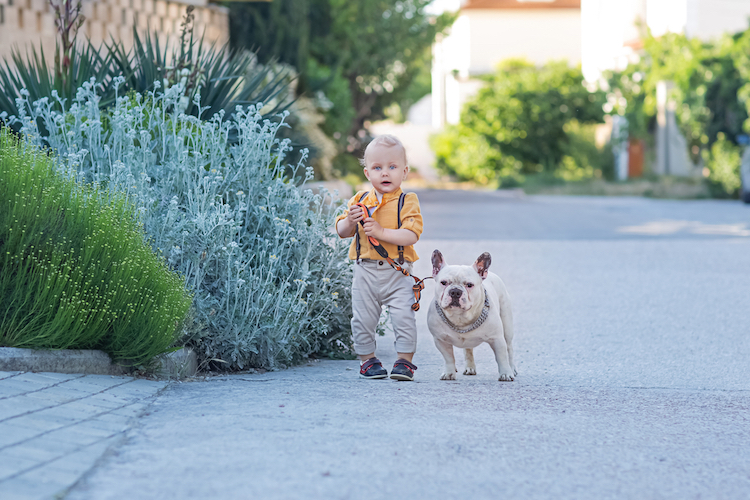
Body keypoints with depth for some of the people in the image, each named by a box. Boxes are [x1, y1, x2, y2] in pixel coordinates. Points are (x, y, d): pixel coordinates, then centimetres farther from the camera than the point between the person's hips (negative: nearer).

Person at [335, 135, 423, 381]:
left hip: (397, 272, -3)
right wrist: (350, 222, -13)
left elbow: (411, 235, -15)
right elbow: (341, 231, 9)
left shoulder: (407, 201, -3)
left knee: (403, 317, -10)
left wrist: (382, 232, -23)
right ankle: (367, 359, 19)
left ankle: (405, 360, 1)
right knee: (363, 318, 4)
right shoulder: (360, 200, 7)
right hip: (365, 271, 3)